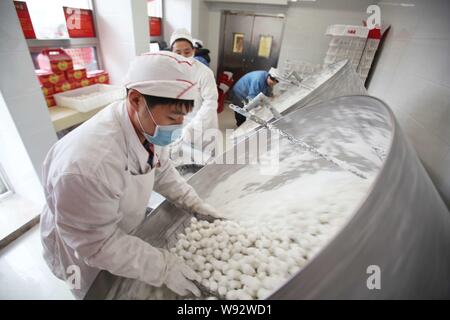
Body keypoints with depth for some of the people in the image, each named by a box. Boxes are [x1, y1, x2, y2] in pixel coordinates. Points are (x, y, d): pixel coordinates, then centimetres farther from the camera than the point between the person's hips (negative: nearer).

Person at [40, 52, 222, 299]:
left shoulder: (146, 126, -19)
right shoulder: (88, 164, -42)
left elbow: (160, 170, -2)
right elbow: (97, 245, -29)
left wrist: (193, 203, -10)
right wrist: (163, 268, -28)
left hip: (129, 228, 6)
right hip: (87, 257, -5)